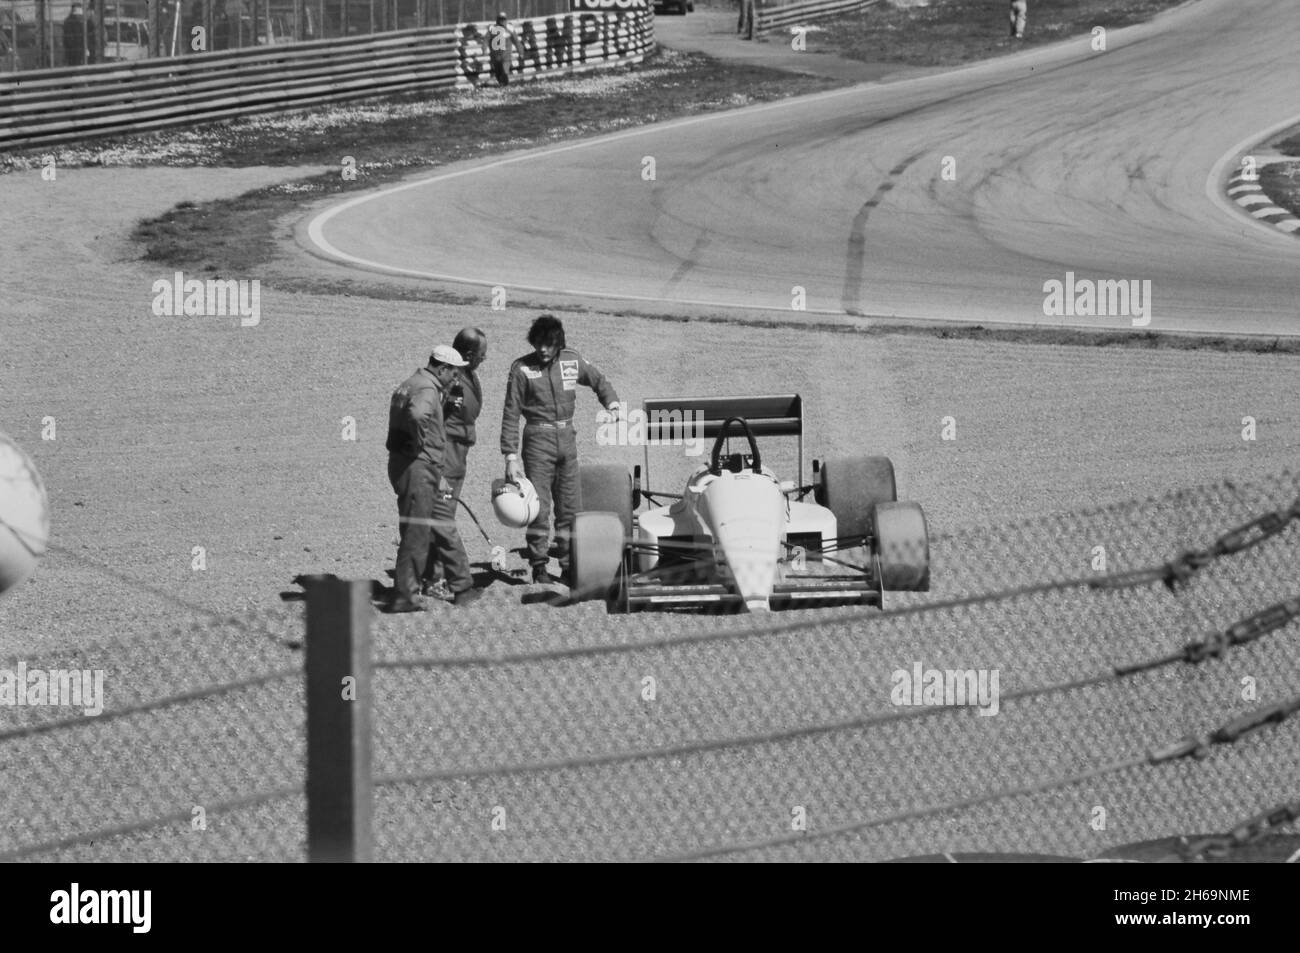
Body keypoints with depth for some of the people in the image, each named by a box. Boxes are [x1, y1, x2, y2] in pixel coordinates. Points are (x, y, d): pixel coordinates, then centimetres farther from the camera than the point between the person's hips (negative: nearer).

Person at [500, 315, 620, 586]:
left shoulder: (572, 361, 3)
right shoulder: (522, 369, -6)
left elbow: (599, 381, 21)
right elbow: (510, 414, -4)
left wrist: (612, 404, 1)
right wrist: (511, 456, -10)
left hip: (567, 439, 4)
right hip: (538, 440, -4)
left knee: (569, 508, 6)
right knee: (539, 508, -7)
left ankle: (569, 566, 12)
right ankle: (539, 567, 0)